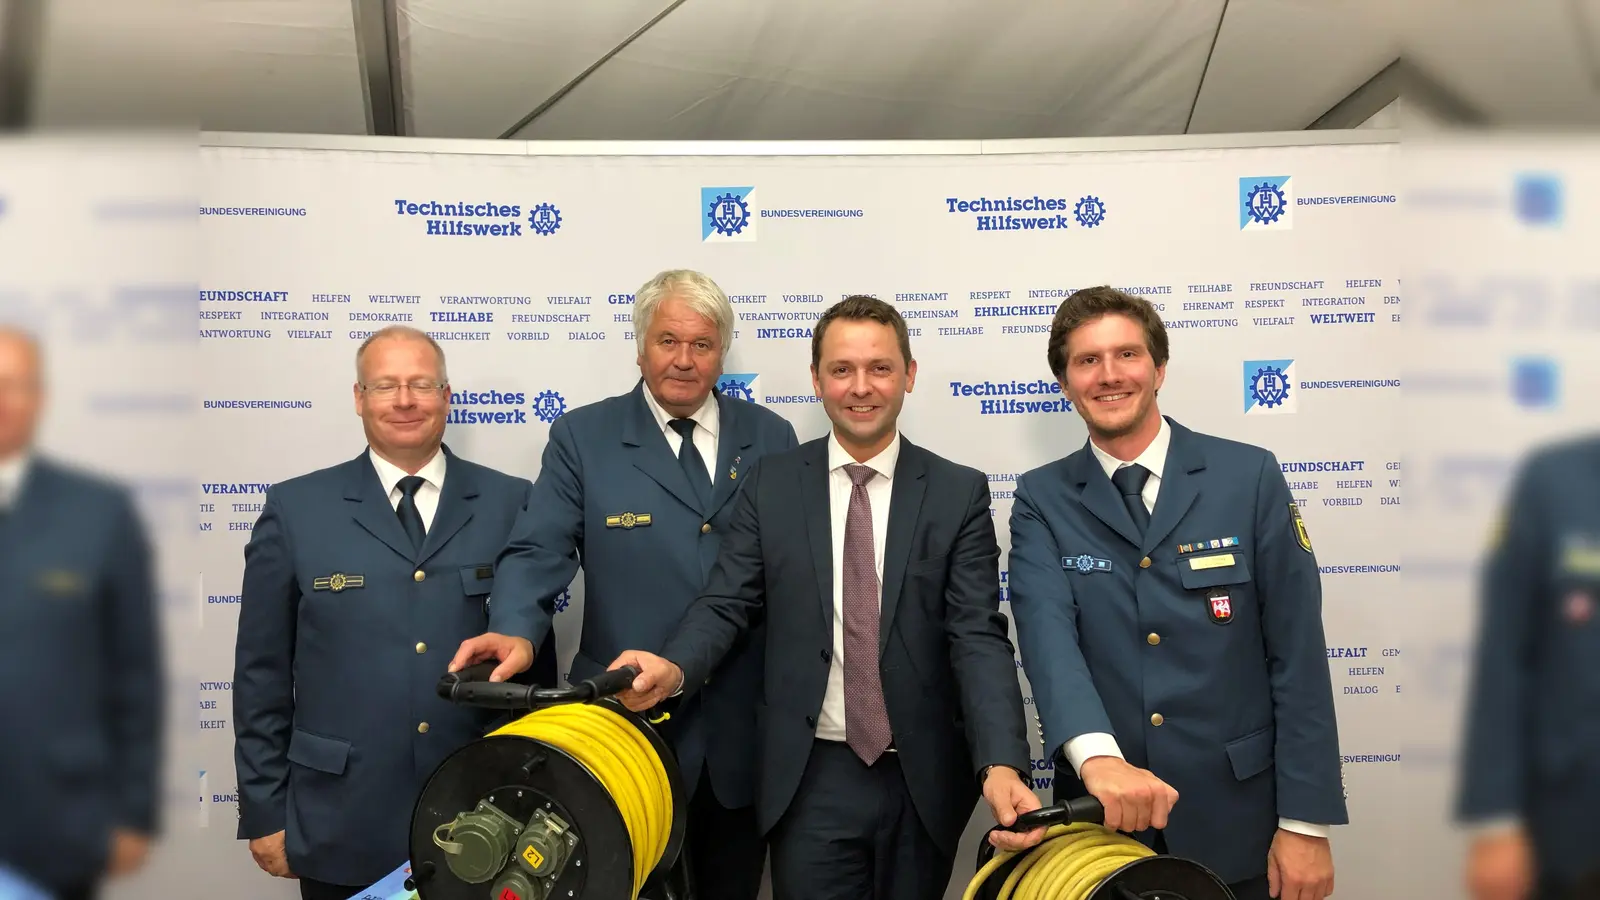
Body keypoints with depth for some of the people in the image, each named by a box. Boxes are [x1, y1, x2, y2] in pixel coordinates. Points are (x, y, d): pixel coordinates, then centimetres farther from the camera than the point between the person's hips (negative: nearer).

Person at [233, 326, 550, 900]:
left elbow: (535, 644, 4)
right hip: (343, 828, 0)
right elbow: (262, 673, 2)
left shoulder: (510, 503, 2)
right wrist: (265, 812, 1)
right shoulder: (296, 509, 1)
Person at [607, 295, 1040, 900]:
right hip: (811, 778, 0)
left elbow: (978, 637, -8)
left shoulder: (959, 494, -2)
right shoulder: (770, 485, 1)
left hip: (924, 779, 1)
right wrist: (673, 668, -24)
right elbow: (727, 603, -2)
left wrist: (1000, 765, -23)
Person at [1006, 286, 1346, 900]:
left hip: (1237, 820, 0)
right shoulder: (1042, 500, 1)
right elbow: (1047, 630, -16)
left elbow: (1297, 656, -4)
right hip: (1102, 820, 1)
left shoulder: (1249, 476, -2)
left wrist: (1306, 822, -7)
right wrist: (1097, 754, -34)